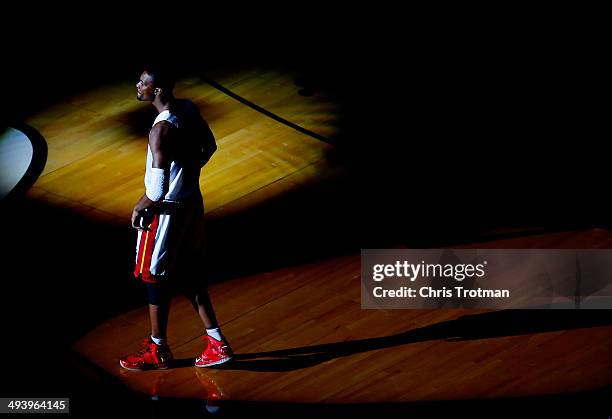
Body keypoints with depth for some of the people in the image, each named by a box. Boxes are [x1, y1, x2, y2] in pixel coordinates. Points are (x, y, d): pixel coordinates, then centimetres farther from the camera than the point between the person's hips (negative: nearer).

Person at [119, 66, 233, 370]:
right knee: (189, 276, 19)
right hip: (193, 202, 9)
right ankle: (217, 343, 22)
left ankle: (158, 351, 24)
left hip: (166, 211, -9)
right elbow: (209, 147, 15)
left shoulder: (160, 131, -28)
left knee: (155, 279, 9)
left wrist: (139, 207, -11)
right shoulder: (188, 108, -1)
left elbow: (158, 190, -29)